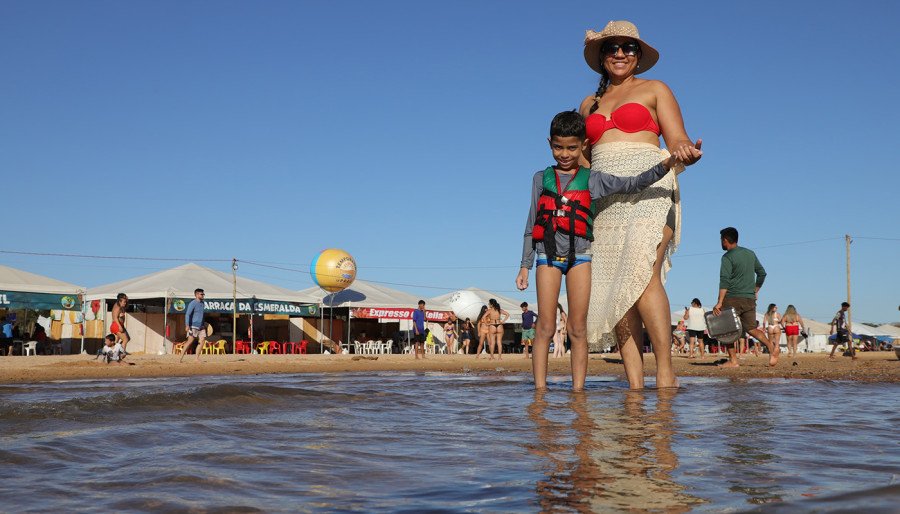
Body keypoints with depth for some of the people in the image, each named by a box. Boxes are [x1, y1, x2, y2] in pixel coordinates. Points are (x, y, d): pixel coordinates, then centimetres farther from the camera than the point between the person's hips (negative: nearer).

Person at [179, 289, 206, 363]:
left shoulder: (202, 303, 15)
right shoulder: (192, 303, -11)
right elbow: (187, 314, -18)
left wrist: (204, 325, 24)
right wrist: (187, 325, -28)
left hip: (201, 326, 8)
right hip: (194, 326, -7)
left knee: (202, 341, -3)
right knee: (190, 341, -9)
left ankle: (197, 358, 2)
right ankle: (181, 358, -5)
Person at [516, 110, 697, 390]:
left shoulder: (592, 179, 8)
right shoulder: (542, 178, 12)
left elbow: (631, 184, -4)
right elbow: (532, 223, 12)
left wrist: (665, 165, -20)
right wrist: (525, 265, 10)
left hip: (579, 255, 0)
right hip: (547, 254, 0)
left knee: (578, 329, 1)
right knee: (545, 327, -2)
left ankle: (578, 388, 4)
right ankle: (540, 388, 0)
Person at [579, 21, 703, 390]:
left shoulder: (655, 90, 12)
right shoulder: (589, 105, 23)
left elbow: (678, 142, 3)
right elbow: (582, 158, 26)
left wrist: (686, 152, -21)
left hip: (648, 188, -4)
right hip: (605, 198, 4)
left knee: (642, 276, -25)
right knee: (615, 290, -8)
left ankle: (666, 373, -25)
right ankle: (635, 384, -9)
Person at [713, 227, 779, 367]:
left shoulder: (727, 257, -8)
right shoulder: (750, 253, 13)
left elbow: (724, 280, -18)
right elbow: (762, 273, 19)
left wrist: (719, 303, -23)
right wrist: (755, 291, 27)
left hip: (732, 298, -6)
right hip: (750, 299, 6)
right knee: (751, 328, 13)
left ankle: (733, 360, -3)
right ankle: (771, 346, -10)